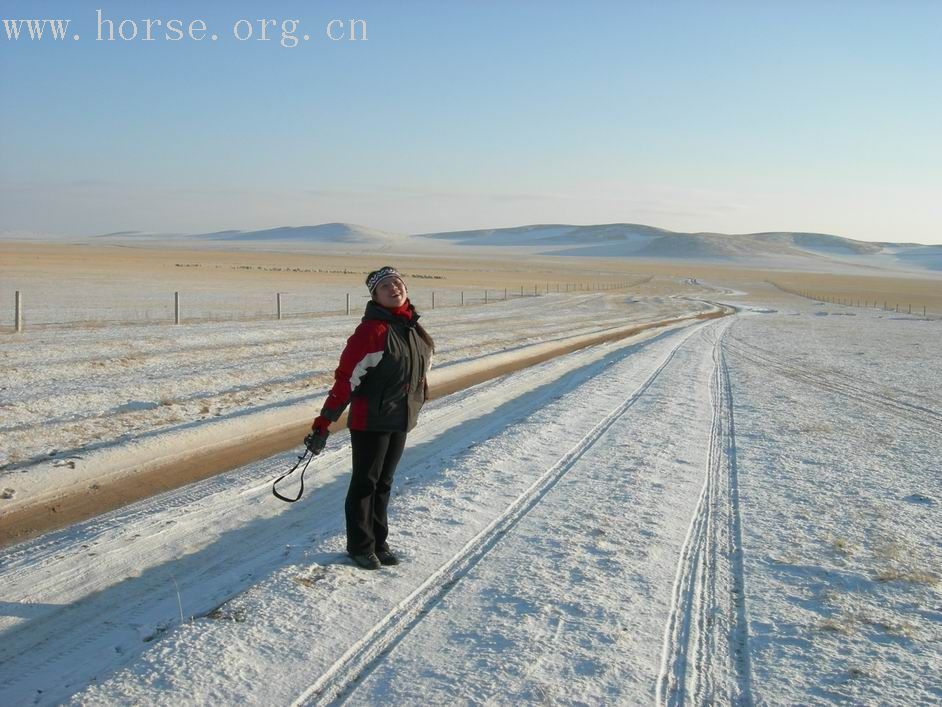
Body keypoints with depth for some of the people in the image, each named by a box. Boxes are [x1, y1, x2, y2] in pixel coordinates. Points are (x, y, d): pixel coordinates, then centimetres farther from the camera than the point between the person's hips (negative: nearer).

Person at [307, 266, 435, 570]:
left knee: (384, 482, 17)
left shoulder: (413, 328, 4)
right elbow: (346, 378, -20)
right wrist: (323, 423, -21)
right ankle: (360, 546, 23)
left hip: (401, 420, 7)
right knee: (365, 482, 8)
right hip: (370, 421, -7)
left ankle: (379, 542, 30)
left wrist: (415, 405, 22)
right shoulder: (372, 330, -19)